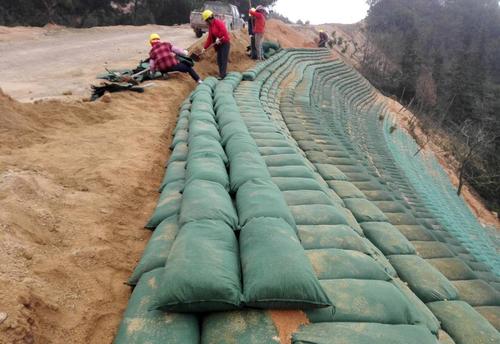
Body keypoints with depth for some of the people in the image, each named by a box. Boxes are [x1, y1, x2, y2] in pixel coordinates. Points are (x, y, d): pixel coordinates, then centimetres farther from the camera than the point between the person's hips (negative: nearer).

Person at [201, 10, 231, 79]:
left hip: (225, 43, -9)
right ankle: (221, 73, 20)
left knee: (223, 60, -7)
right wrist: (205, 48, 11)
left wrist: (219, 38, -21)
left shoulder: (218, 22, -14)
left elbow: (224, 31, -28)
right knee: (219, 60, 10)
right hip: (219, 44, 9)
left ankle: (222, 75, -5)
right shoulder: (210, 26, 12)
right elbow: (210, 38, 15)